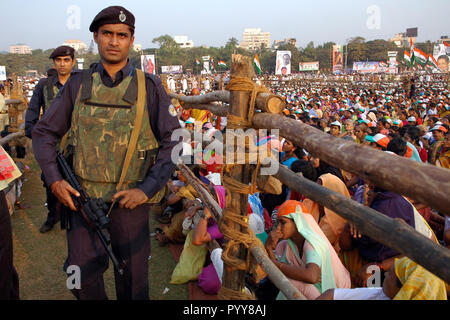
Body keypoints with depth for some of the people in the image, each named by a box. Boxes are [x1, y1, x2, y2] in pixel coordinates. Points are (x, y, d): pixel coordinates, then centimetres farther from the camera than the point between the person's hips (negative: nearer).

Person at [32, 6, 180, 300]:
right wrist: (54, 179, -3)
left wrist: (148, 188, -11)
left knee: (133, 279, 10)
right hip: (84, 196, 2)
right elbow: (44, 133, 10)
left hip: (131, 198, -1)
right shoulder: (78, 85, 4)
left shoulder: (149, 86, -1)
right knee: (82, 274, 2)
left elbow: (173, 141, -3)